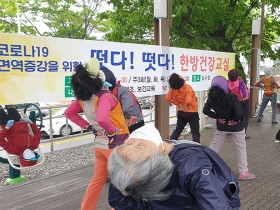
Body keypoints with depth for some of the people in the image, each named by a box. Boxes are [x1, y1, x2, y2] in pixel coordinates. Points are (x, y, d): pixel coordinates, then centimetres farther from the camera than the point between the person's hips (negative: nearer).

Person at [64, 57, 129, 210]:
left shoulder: (83, 98, -1)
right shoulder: (104, 96, -24)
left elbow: (69, 113, 12)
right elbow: (102, 119, -41)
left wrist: (87, 126, 9)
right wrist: (114, 130, -22)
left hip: (99, 145, 7)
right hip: (115, 145, -7)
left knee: (97, 179, 22)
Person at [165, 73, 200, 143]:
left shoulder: (173, 88, -9)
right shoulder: (187, 87, -24)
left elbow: (168, 98, -6)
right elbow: (188, 101, -32)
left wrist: (178, 103, -3)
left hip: (181, 112, 5)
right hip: (192, 113, -5)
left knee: (177, 130, 20)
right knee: (195, 132, 3)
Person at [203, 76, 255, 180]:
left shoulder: (212, 97, -14)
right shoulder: (232, 97, -27)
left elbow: (205, 110, -4)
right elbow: (239, 113, -33)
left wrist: (217, 117, -1)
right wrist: (235, 120, -13)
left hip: (221, 127, 4)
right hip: (236, 127, -3)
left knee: (213, 146, 17)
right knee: (241, 149, 11)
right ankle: (243, 173, 15)